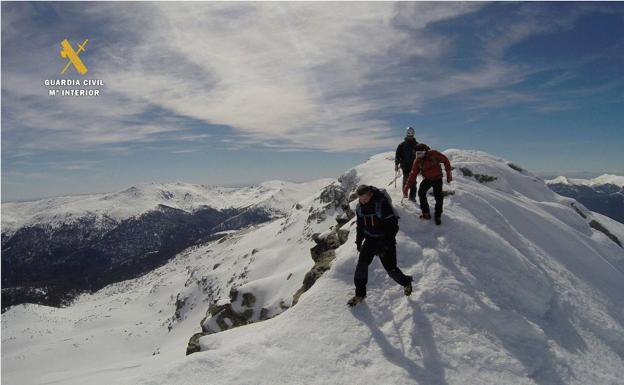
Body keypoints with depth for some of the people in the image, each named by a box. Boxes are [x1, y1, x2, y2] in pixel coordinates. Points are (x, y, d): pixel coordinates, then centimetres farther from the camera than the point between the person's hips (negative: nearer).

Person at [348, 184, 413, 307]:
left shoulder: (382, 204, -25)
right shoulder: (360, 207, -4)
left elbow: (392, 225, -22)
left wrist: (385, 244, -25)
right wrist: (359, 240, 12)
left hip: (385, 241, -5)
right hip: (370, 240, 5)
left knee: (390, 268, 0)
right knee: (361, 264, -5)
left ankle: (406, 282, 31)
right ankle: (360, 293, 10)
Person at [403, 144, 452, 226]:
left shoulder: (434, 154, -21)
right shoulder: (417, 161, -12)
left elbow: (445, 160, -9)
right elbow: (413, 174, -10)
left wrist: (448, 173, -9)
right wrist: (406, 186, -14)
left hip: (437, 178, -3)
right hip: (427, 179, 3)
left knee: (438, 197, -10)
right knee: (421, 193, -17)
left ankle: (438, 216, 10)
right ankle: (426, 213, -2)